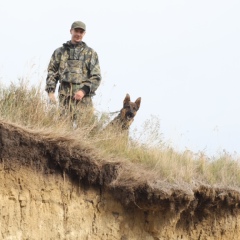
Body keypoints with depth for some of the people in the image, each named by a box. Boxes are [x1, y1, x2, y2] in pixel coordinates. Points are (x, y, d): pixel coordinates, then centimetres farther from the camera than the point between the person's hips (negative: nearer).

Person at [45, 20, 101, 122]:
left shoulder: (90, 53, 11)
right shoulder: (60, 52, 16)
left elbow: (96, 77, 5)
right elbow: (51, 72, 14)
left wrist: (84, 90, -9)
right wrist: (50, 91, -1)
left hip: (84, 97, -1)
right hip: (65, 97, 1)